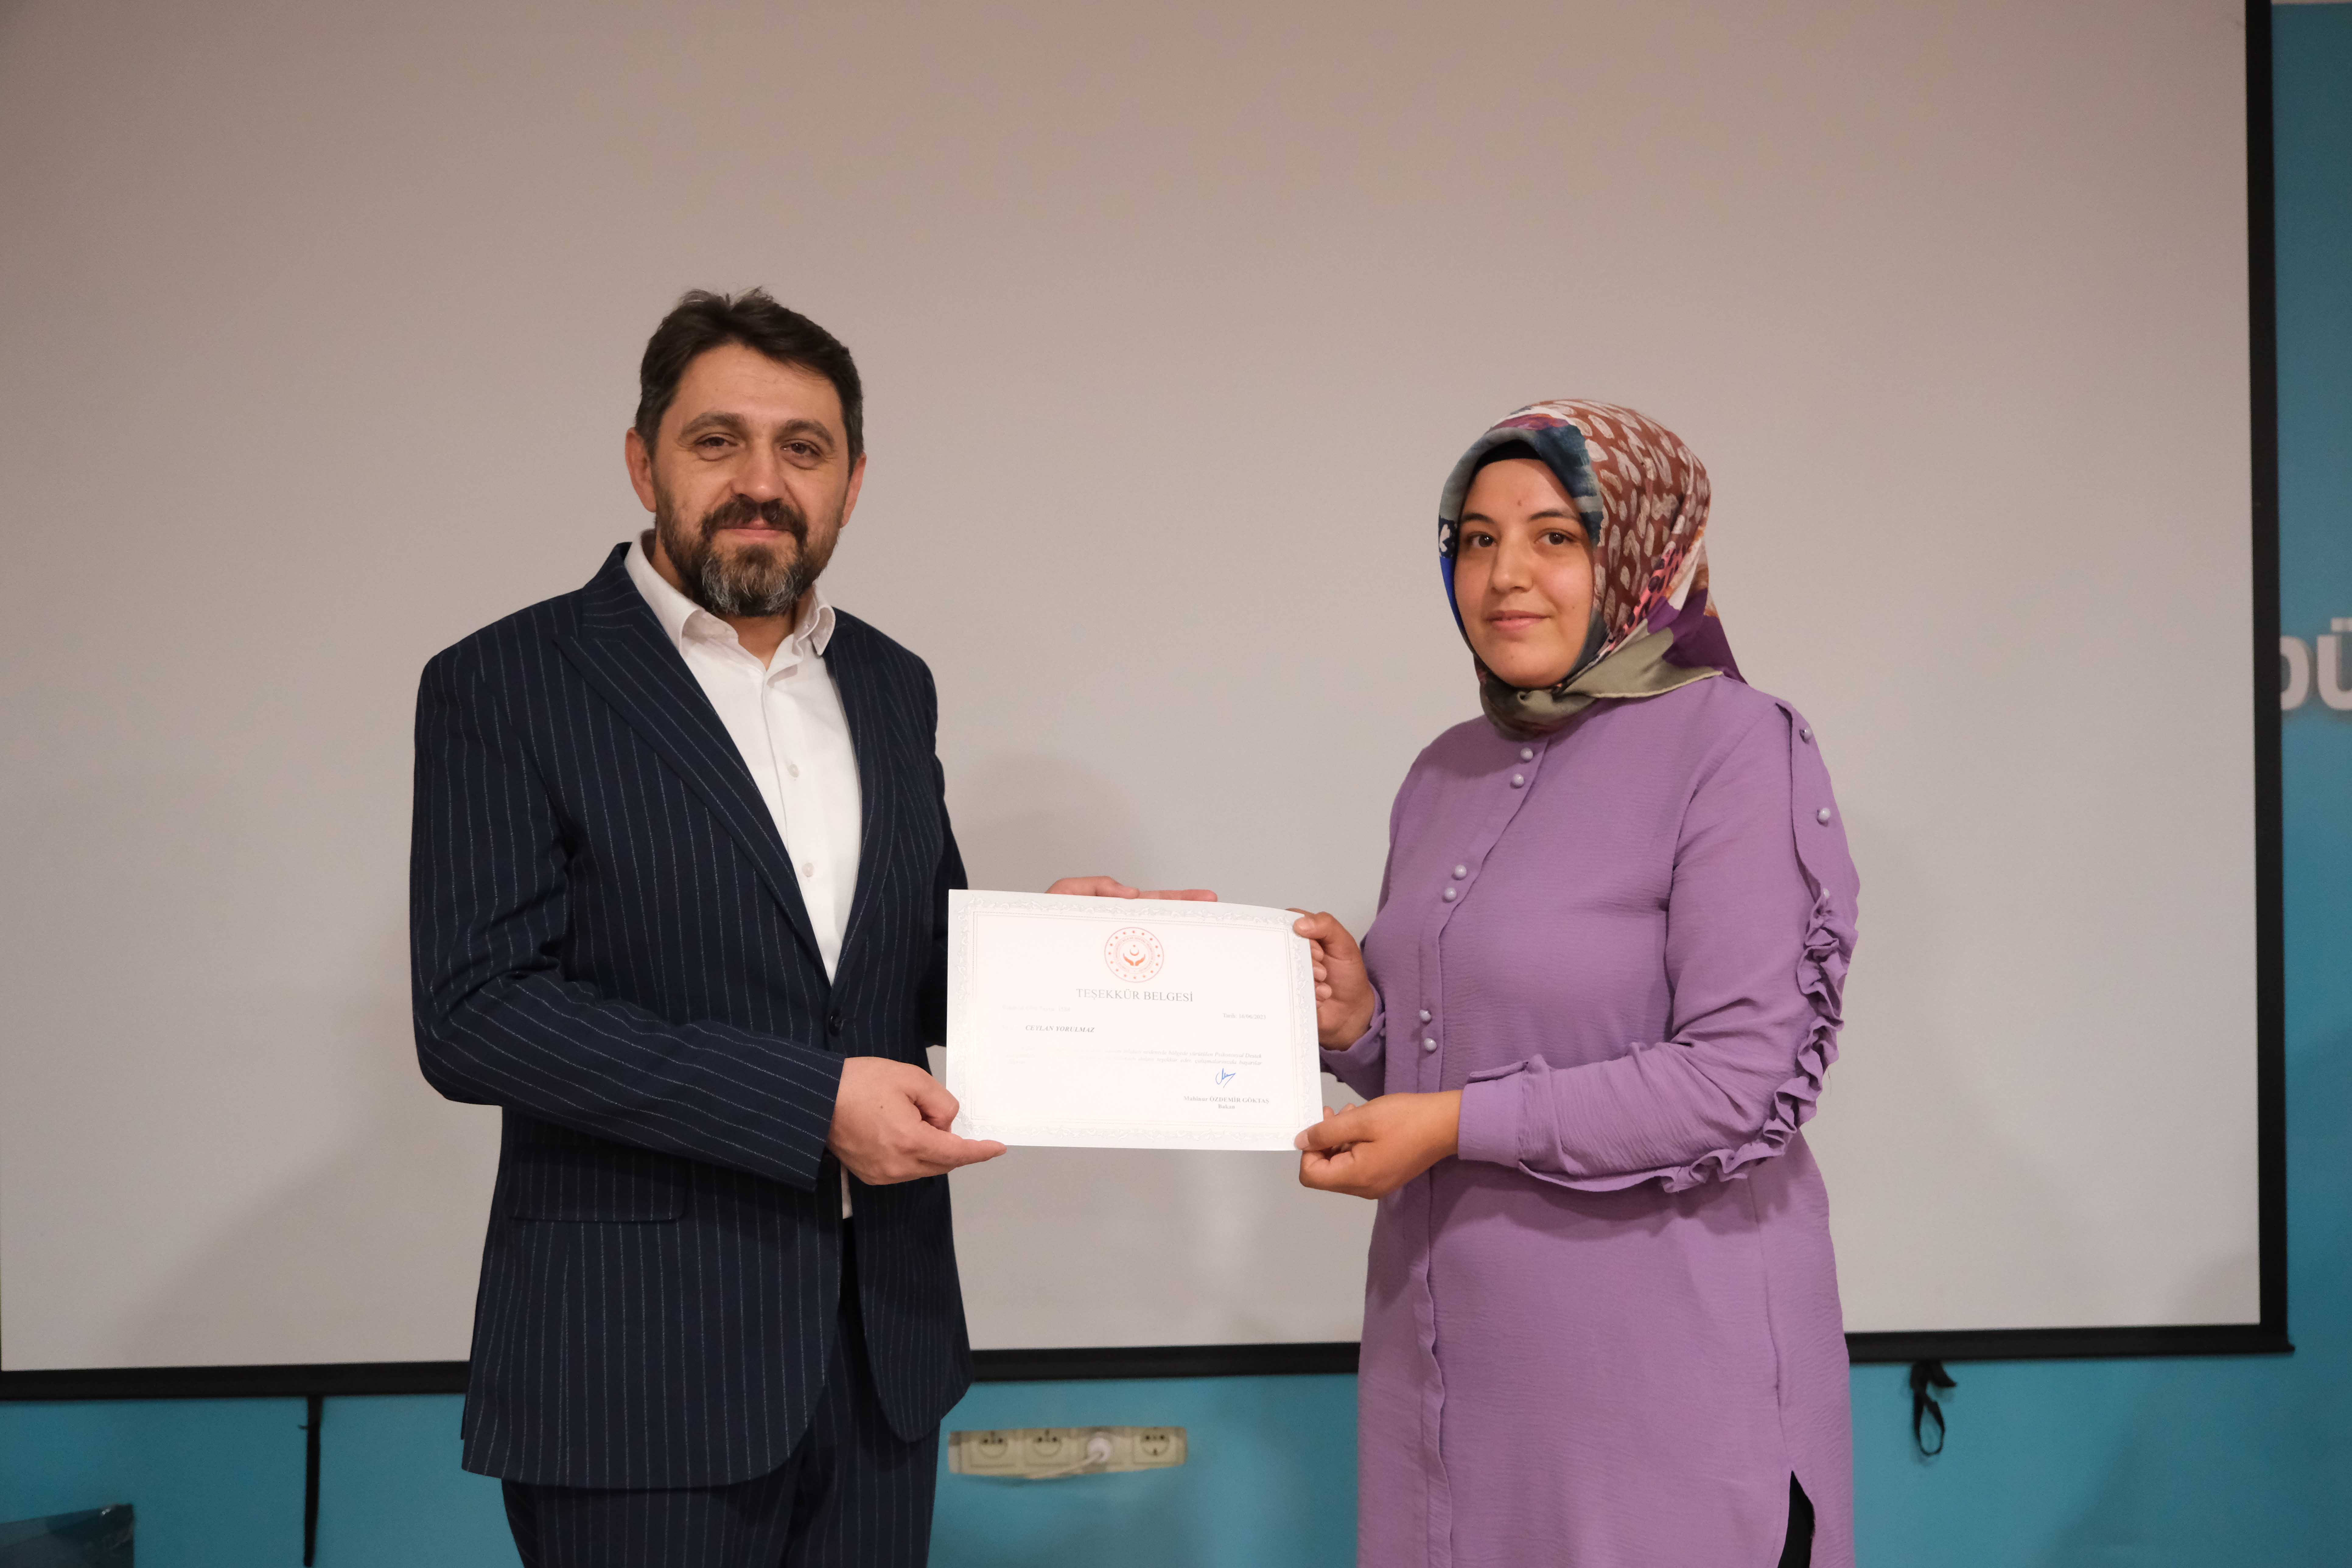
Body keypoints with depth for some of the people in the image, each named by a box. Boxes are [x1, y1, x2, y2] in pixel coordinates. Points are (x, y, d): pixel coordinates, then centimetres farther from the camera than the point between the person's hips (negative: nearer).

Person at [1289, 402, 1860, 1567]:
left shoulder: (1734, 749, -11)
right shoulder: (1448, 773, 11)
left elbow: (1746, 1079, -18)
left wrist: (1461, 1124, -18)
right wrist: (1359, 1022, -2)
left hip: (1661, 1369, -6)